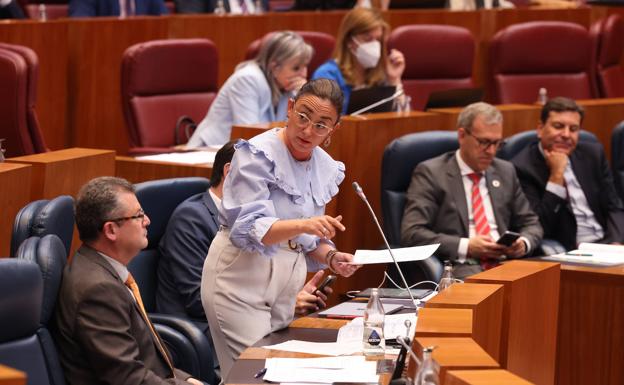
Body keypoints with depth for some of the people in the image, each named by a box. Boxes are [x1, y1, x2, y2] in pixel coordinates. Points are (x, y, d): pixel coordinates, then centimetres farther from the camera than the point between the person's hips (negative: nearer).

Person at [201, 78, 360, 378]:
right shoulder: (258, 154, -14)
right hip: (241, 277, -7)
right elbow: (249, 228, -24)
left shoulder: (327, 169, 6)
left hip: (286, 285, 7)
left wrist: (331, 257, -6)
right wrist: (303, 225, -40)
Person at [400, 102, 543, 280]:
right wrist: (466, 247, -17)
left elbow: (531, 224, 25)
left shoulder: (505, 172, 19)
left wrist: (523, 244, 0)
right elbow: (412, 233, -8)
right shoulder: (430, 173, 1)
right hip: (458, 269, -6)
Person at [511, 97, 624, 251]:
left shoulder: (593, 154, 11)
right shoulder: (523, 167, -7)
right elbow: (539, 228, -13)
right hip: (563, 254, -5)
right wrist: (556, 175, -15)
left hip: (605, 245, 5)